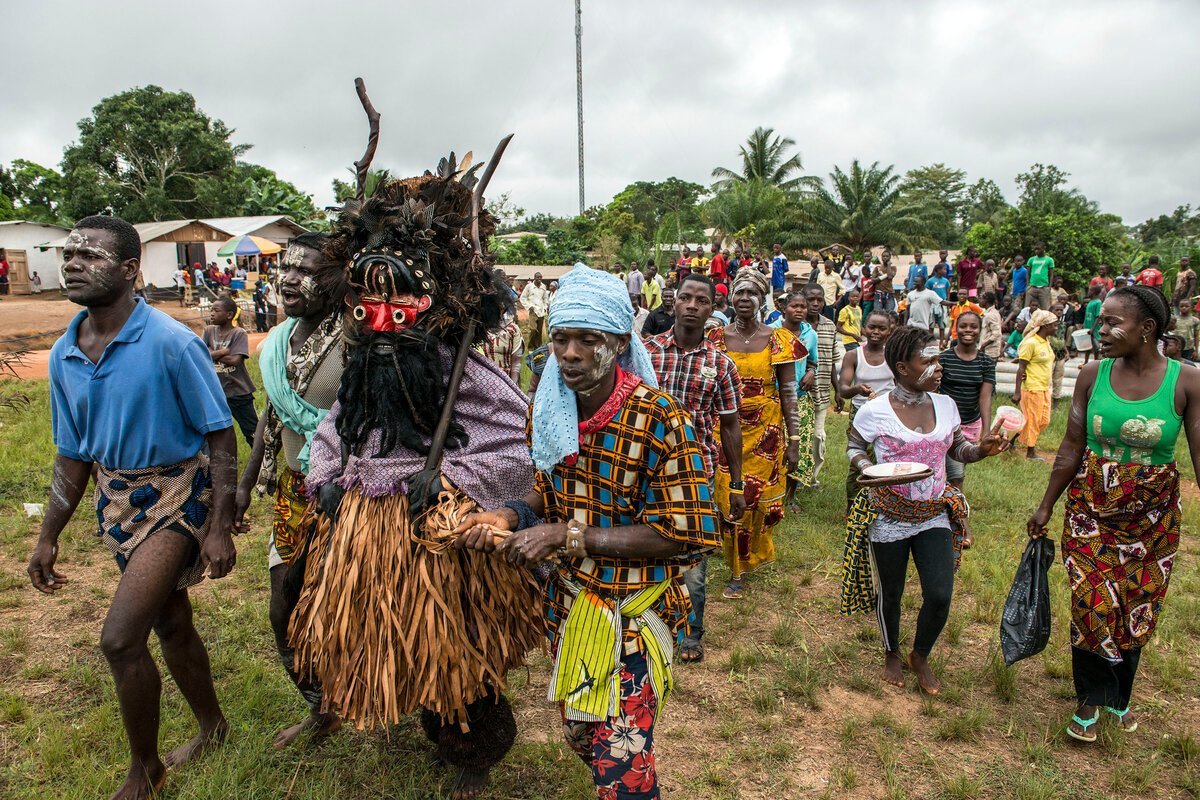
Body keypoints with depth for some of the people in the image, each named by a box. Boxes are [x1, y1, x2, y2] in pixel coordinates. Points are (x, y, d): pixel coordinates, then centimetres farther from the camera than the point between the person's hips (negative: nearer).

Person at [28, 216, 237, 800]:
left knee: (120, 637, -11)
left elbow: (220, 436, -16)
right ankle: (211, 728, 40)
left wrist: (219, 528, -18)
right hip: (118, 500, 7)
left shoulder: (172, 343, -20)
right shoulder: (64, 355, 1)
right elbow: (74, 454, 10)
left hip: (177, 495, -7)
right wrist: (48, 537, 11)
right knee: (169, 624, 18)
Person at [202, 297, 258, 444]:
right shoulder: (209, 331, 3)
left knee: (252, 432, 6)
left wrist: (212, 354, -11)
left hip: (239, 392, -4)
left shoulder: (239, 334, -10)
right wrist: (223, 351, -16)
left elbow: (234, 360, -21)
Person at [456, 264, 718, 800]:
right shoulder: (548, 410, -4)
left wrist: (568, 535, -25)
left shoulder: (659, 419, -24)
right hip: (567, 600, 7)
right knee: (579, 733, 25)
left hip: (633, 609, -6)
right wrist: (511, 515, -11)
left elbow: (682, 536, -23)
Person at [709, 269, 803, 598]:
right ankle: (738, 568, 18)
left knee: (757, 499, 4)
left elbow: (788, 394, 0)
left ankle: (751, 556, 29)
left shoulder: (778, 340, -1)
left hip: (765, 432, 0)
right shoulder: (716, 339, 2)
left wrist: (794, 440, -3)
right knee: (729, 498, 0)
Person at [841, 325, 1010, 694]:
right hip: (889, 517, -3)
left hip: (935, 515, 3)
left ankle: (920, 656, 29)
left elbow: (959, 449, 9)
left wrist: (982, 449, -13)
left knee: (940, 595, -2)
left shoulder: (945, 405, -1)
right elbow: (853, 448, -1)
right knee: (890, 594, 13)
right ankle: (891, 654, 43)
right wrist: (867, 468, -21)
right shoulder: (874, 411, -14)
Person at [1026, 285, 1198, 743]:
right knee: (1092, 605, 2)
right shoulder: (1092, 376, -6)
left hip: (1153, 517, 0)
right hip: (1091, 509, 1)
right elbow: (1071, 448, 1)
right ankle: (1091, 699, 23)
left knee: (1136, 610, 13)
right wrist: (1046, 507, 6)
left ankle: (1118, 695, 37)